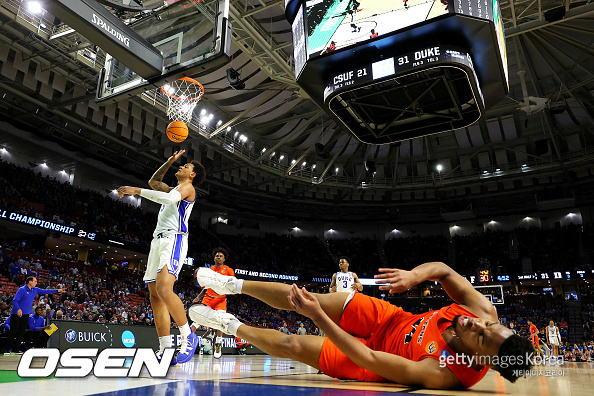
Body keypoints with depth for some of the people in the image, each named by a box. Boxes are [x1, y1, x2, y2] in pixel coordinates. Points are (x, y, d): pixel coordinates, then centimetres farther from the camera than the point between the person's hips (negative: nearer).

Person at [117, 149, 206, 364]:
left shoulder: (187, 187, 4)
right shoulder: (174, 189, 31)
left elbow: (169, 199, -17)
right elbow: (153, 182, 44)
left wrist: (137, 190, -15)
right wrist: (170, 161, 35)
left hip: (174, 239, -10)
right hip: (158, 240, 10)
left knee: (164, 289, -28)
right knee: (155, 296, 0)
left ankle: (188, 337, -17)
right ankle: (165, 349, 0)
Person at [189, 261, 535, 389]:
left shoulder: (443, 373, -35)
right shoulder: (484, 311, -20)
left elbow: (367, 360, -35)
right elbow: (444, 270, -8)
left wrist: (318, 316, -35)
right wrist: (416, 275, -30)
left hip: (376, 354, -4)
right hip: (389, 319, 5)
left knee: (291, 346, -6)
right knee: (305, 297, -6)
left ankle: (234, 327, 26)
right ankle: (236, 285, 18)